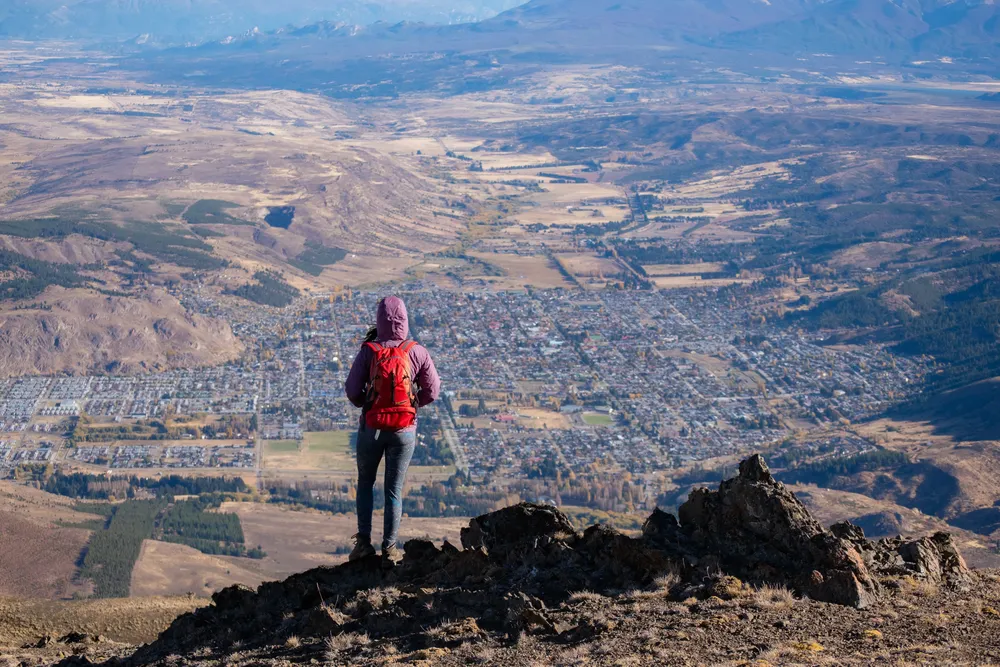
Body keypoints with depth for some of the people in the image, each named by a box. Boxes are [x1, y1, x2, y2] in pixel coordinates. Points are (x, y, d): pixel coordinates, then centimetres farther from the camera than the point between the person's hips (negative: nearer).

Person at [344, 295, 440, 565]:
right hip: (405, 430, 0)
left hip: (372, 428, 0)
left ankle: (363, 542, 16)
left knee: (365, 482, 20)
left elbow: (352, 391, -11)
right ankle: (389, 549, 12)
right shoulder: (417, 352, -8)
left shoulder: (368, 351, -11)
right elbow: (432, 391, -4)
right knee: (394, 490, 11)